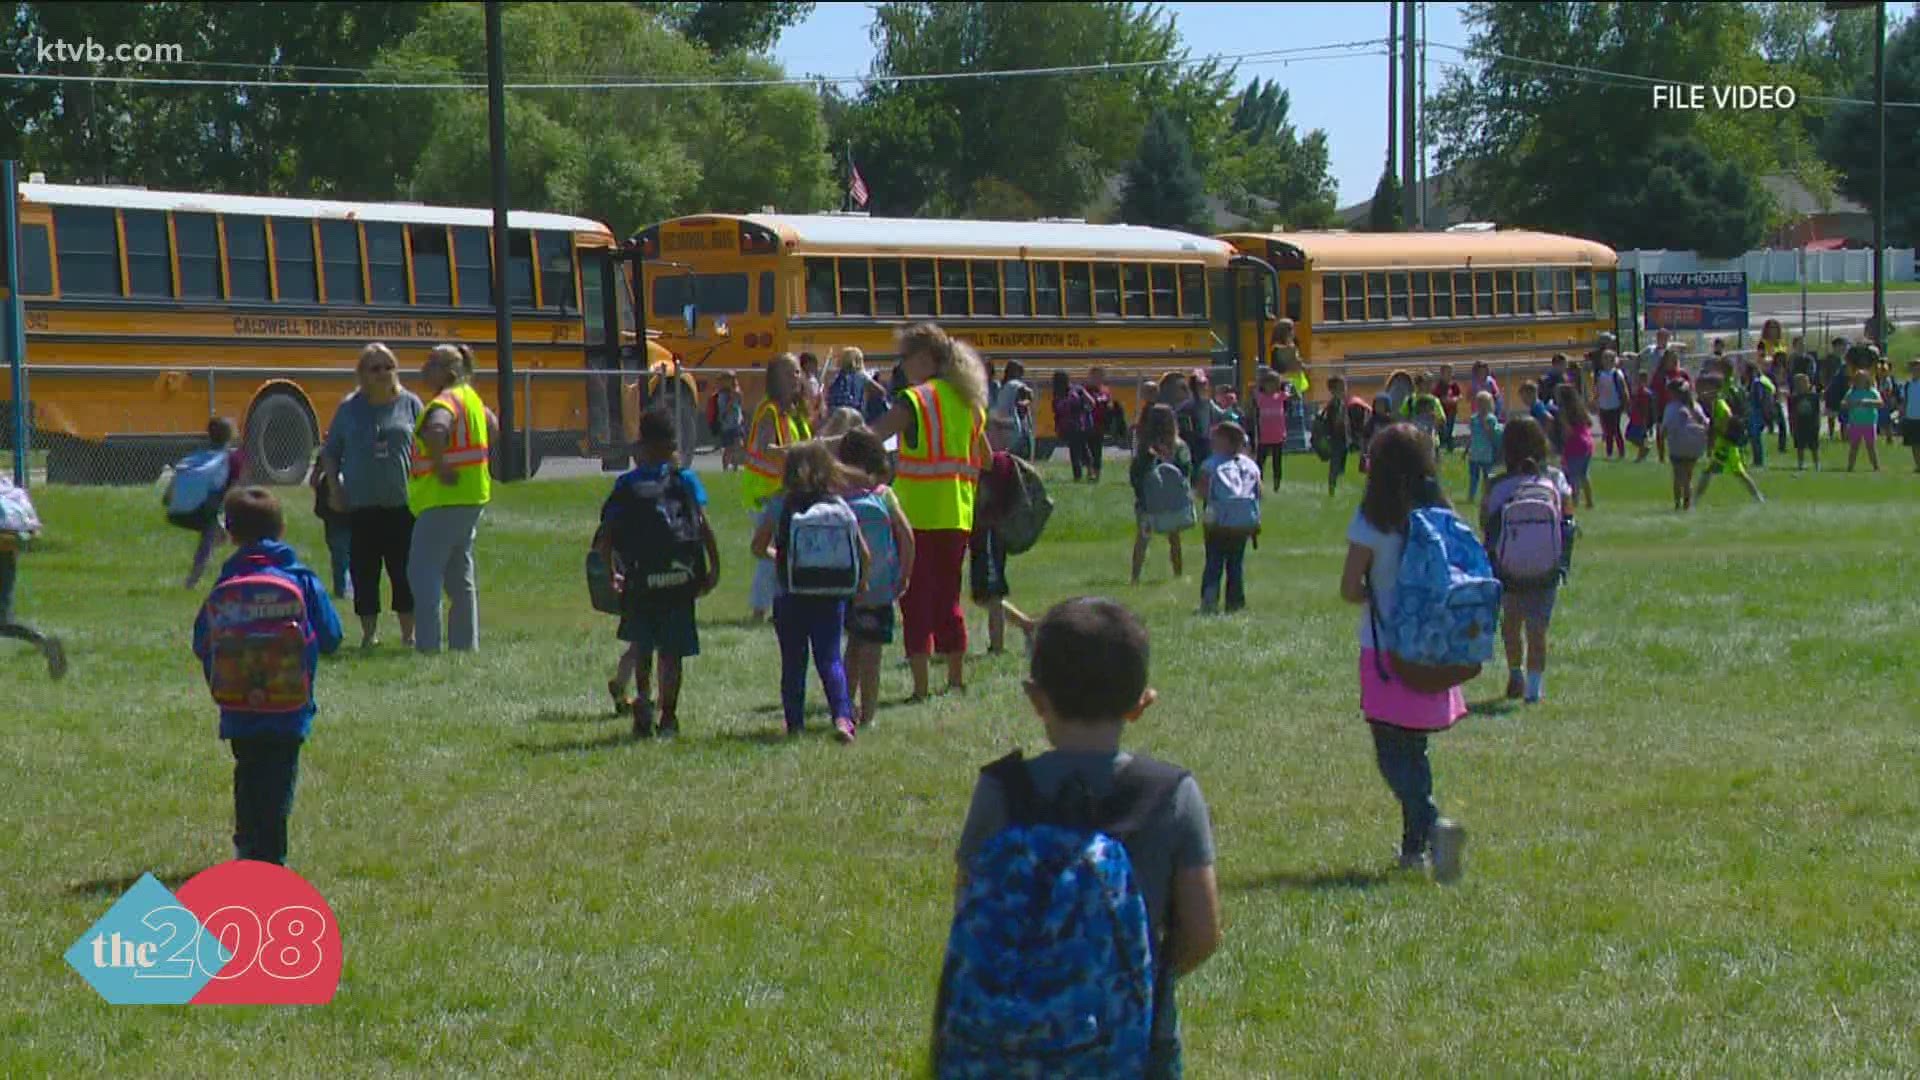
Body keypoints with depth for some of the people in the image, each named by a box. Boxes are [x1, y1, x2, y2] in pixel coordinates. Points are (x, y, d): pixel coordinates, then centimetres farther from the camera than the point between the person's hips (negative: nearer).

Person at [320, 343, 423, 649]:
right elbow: (330, 453, 11)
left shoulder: (410, 404, 3)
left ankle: (408, 633, 12)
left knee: (403, 569, 3)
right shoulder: (350, 408, 4)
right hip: (361, 505, 1)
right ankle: (369, 632, 12)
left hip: (402, 501, -1)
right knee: (364, 570, 3)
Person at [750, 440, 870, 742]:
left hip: (788, 594, 0)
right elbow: (865, 553, -2)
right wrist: (860, 582, 15)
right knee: (830, 658, 4)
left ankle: (795, 723, 9)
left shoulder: (779, 505, -3)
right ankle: (841, 716, -15)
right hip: (829, 593, 0)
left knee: (793, 661, 9)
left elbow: (759, 547, 4)